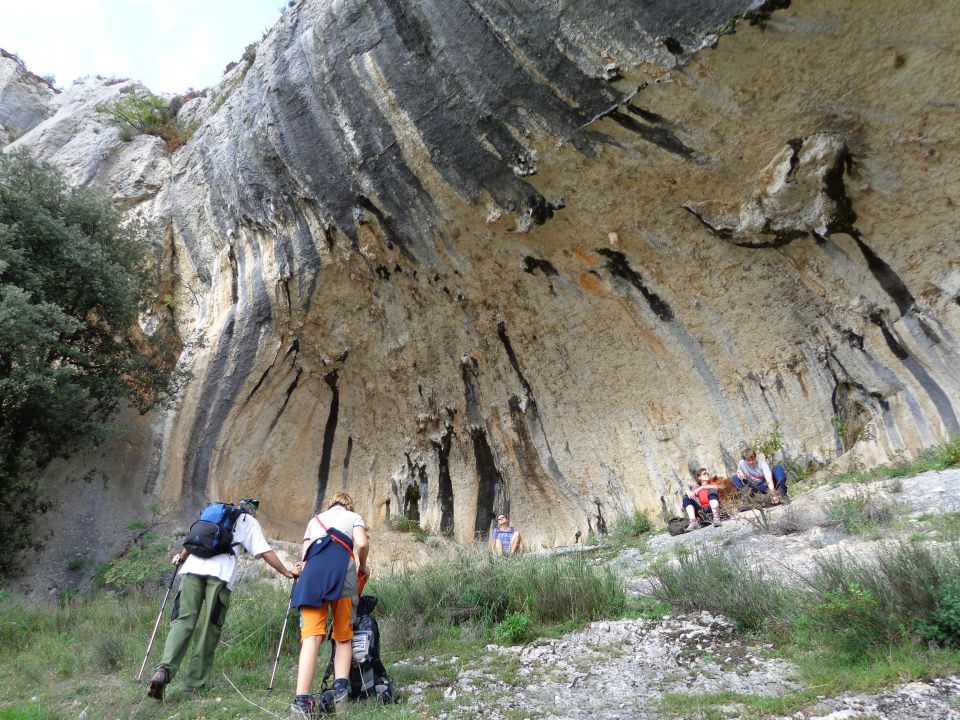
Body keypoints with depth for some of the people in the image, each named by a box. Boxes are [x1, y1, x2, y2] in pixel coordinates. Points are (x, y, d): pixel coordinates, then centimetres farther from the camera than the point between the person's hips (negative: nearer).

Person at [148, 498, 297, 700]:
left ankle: (165, 670, -21)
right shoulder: (249, 521, 22)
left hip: (192, 568, 4)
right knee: (211, 628, 3)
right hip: (220, 574, -4)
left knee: (183, 621, -1)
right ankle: (195, 683, 5)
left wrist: (181, 557, 59)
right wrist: (287, 572, 18)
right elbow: (264, 552, 13)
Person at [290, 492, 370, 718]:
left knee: (311, 636, -9)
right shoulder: (353, 517, 25)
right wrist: (363, 566, 22)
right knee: (343, 637, 8)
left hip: (312, 570, 2)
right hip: (342, 567, -2)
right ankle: (341, 685, -13)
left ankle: (302, 699, -23)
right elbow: (362, 544, 5)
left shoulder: (314, 519, 34)